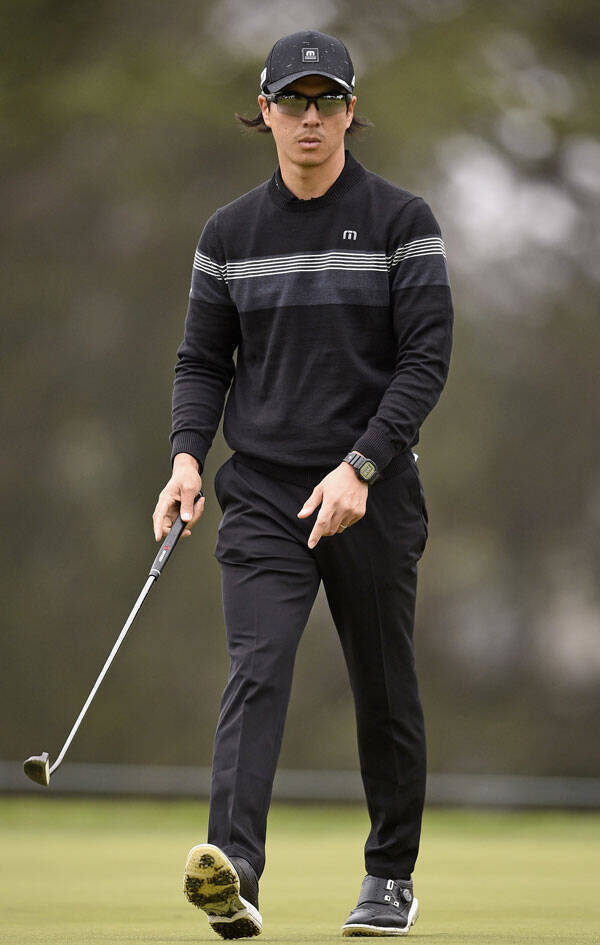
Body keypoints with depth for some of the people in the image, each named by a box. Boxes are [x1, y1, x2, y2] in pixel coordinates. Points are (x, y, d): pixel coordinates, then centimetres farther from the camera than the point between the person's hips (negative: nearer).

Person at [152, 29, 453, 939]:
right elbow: (203, 359, 12)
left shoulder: (402, 221, -1)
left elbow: (426, 359, -7)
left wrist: (360, 468, -18)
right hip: (262, 494, 1)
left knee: (384, 688, 8)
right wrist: (187, 455, -6)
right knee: (257, 668, -16)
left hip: (371, 496, -1)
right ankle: (234, 868, -31)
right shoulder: (230, 233, 9)